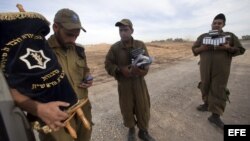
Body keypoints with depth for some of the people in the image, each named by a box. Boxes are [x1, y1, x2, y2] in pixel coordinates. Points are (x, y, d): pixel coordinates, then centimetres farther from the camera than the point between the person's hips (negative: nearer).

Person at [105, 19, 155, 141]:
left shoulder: (140, 45, -1)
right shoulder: (114, 47, -4)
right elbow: (108, 65, -3)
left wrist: (140, 70, -26)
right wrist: (121, 70, -20)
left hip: (139, 82, 1)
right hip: (123, 84, 0)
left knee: (143, 108, 11)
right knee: (127, 108, 13)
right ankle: (131, 130, 42)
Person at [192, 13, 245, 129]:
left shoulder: (230, 36, 6)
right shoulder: (203, 36, 8)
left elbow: (240, 50, 6)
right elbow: (194, 50, 8)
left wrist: (228, 48, -15)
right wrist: (202, 48, -13)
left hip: (221, 69, -2)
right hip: (205, 68, 2)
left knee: (218, 90, -2)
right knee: (205, 86, 12)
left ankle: (215, 116, 6)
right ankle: (207, 104, 33)